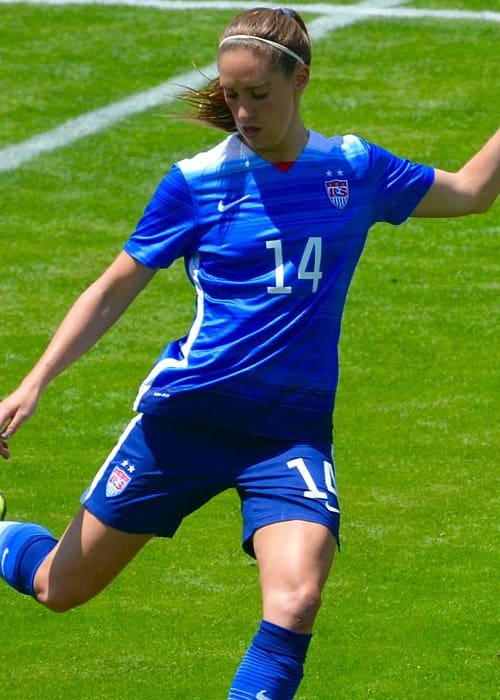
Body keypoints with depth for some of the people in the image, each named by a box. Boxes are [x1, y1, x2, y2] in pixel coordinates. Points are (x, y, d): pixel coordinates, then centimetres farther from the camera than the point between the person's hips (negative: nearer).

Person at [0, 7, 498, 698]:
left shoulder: (355, 168, 2)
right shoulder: (197, 181, -6)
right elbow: (113, 291, 2)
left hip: (295, 428, 1)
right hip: (187, 414, -1)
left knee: (297, 599, -25)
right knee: (61, 588, 10)